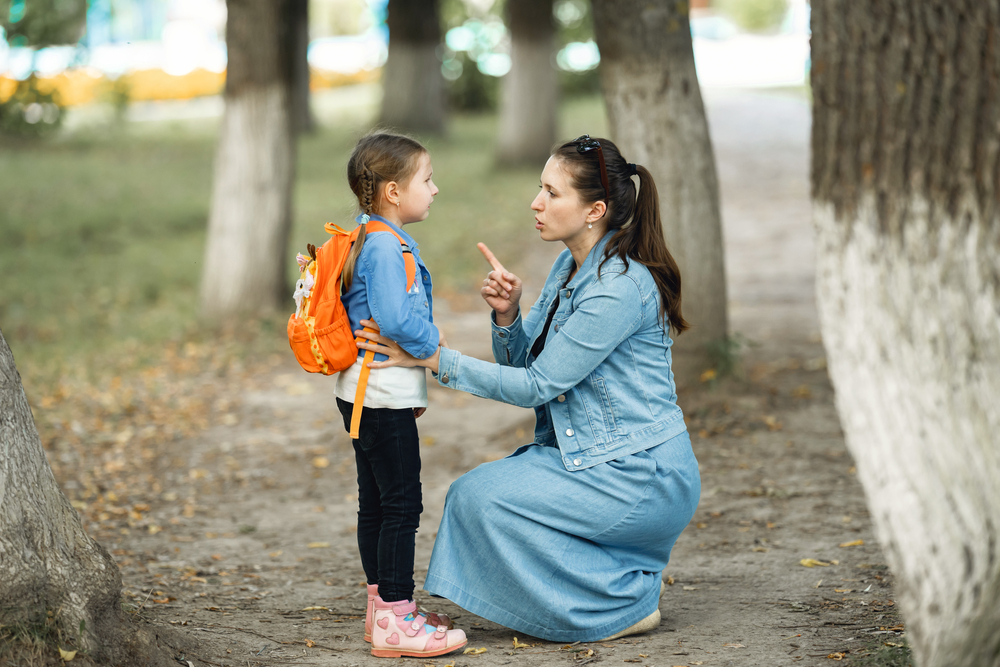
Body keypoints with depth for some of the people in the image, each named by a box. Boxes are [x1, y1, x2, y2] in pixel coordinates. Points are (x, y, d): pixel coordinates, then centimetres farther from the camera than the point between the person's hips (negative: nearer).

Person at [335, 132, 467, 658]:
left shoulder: (371, 240, 14)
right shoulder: (384, 245, -19)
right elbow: (394, 318, -28)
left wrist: (412, 388, 20)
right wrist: (432, 344, -10)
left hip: (368, 392, 11)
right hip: (383, 395, -11)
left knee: (375, 502, 15)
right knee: (401, 503, -6)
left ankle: (383, 607, 24)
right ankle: (394, 622, -4)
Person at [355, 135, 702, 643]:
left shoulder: (620, 288, -21)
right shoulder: (569, 268, 8)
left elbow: (537, 385, -20)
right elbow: (519, 361, 10)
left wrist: (433, 360, -22)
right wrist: (506, 314, -11)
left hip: (642, 478, -10)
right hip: (597, 461, 10)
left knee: (481, 496, -16)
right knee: (475, 491, 6)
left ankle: (623, 604, -4)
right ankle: (626, 579, 13)